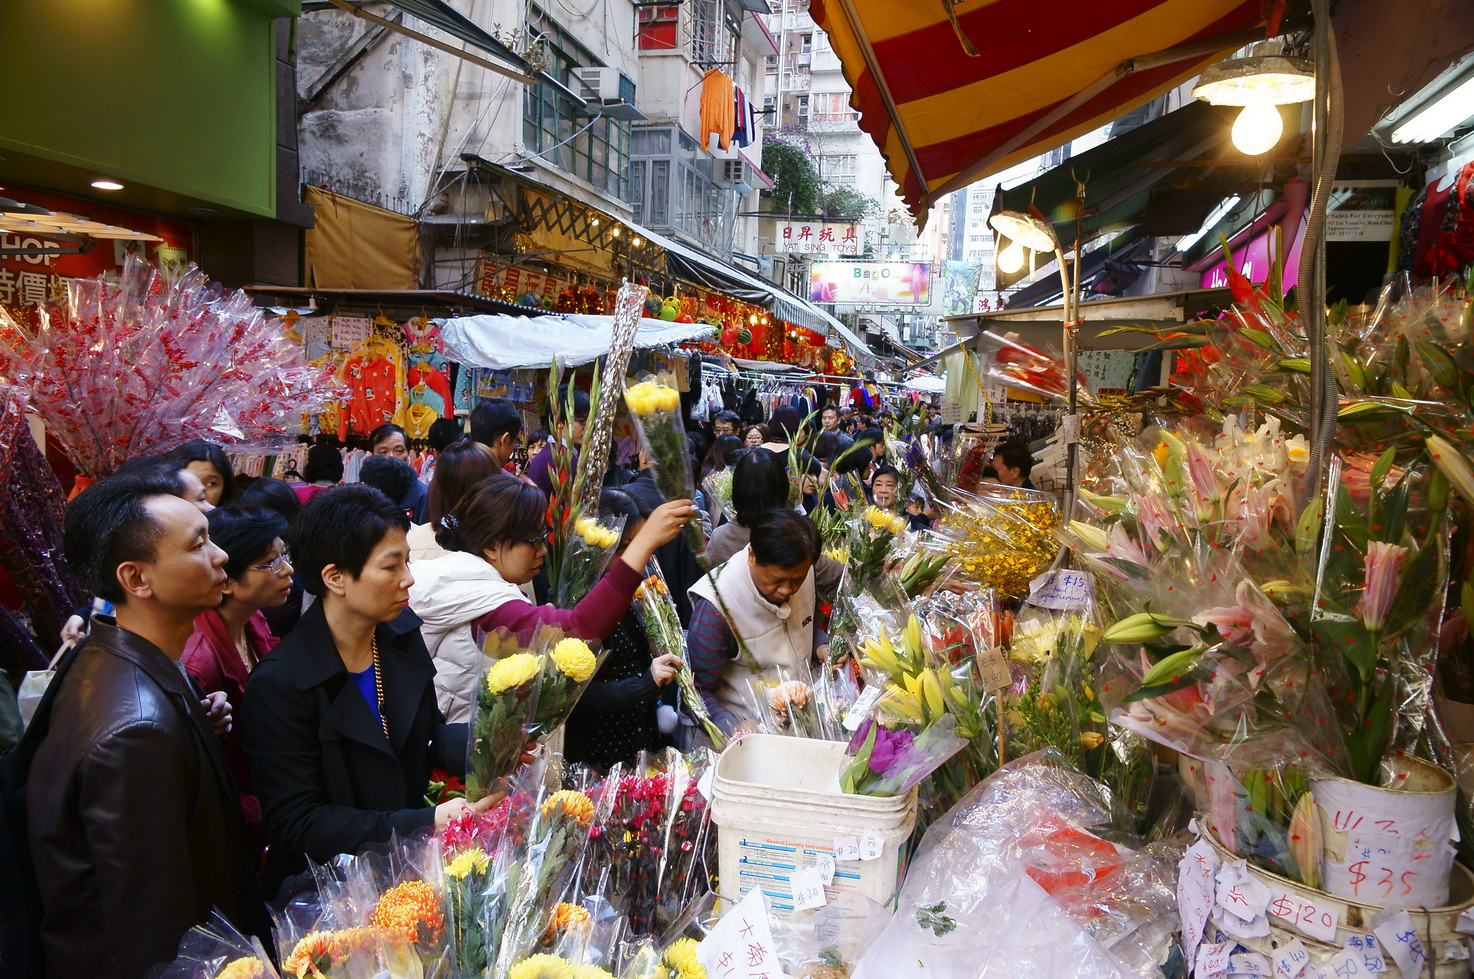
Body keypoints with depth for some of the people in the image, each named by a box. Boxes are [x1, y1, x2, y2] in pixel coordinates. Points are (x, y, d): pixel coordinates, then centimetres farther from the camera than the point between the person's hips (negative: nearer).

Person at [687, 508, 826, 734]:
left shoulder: (803, 572, -4)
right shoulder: (715, 608, -23)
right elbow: (699, 690, -17)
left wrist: (822, 647, -2)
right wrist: (733, 728, -33)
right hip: (751, 726, -3)